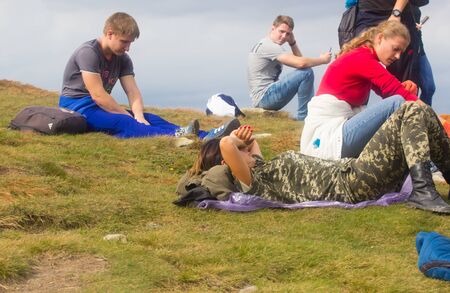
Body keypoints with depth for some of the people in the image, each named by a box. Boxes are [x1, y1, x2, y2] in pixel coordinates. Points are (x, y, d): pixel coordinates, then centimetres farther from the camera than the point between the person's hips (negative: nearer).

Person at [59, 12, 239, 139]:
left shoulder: (122, 59, 9)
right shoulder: (88, 53, -17)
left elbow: (133, 92, -3)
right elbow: (98, 95, -23)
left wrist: (139, 117, -24)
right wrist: (131, 118, -20)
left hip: (100, 108, 8)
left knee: (150, 119, -14)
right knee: (122, 123, -35)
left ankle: (205, 137, -33)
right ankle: (174, 136, -61)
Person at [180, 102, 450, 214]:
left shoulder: (259, 172, 15)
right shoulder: (248, 183, -12)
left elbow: (252, 148, 38)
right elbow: (226, 145, -30)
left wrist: (245, 137, 16)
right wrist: (236, 141, -8)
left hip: (347, 172, 10)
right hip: (352, 184, -10)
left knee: (421, 117, 18)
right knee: (414, 112, -14)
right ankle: (423, 191, -19)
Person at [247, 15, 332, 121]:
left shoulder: (266, 45, 19)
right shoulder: (268, 45, -14)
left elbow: (298, 60, 19)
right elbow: (300, 63, -24)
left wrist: (292, 42, 6)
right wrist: (322, 59, -9)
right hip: (264, 97, -11)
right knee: (307, 73, -19)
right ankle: (303, 117, -12)